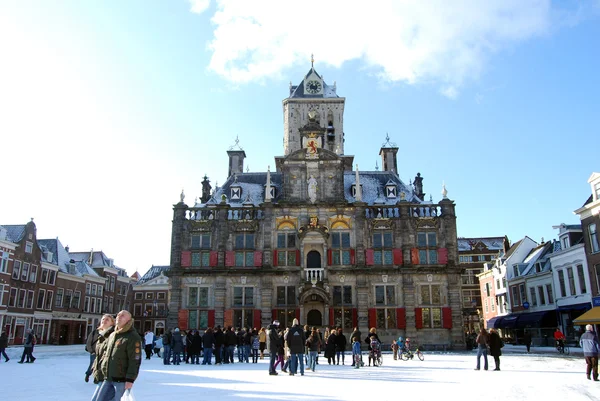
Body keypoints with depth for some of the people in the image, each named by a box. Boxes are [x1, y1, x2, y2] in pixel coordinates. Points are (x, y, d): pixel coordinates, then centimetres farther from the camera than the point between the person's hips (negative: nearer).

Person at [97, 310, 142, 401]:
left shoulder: (133, 337, -14)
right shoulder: (112, 335, 13)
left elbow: (135, 360, -18)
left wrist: (130, 379, -22)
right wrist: (103, 368, 18)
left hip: (122, 380, -8)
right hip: (108, 378, 8)